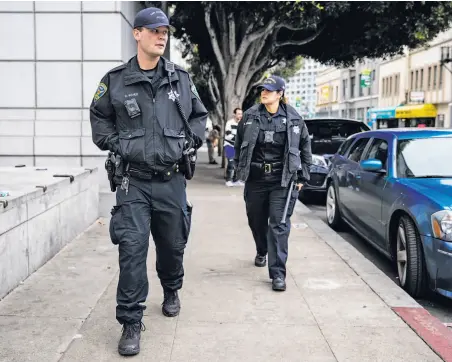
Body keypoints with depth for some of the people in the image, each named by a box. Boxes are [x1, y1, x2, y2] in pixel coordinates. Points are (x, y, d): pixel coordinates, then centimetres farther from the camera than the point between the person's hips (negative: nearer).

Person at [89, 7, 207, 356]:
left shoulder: (181, 78, 6)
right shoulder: (115, 79, -1)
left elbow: (199, 115, 18)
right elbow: (99, 117, 12)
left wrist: (190, 141, 4)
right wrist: (115, 143, -2)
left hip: (172, 180, 3)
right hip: (134, 181, -2)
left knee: (173, 244, 15)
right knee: (132, 248, -9)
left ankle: (171, 291, 44)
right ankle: (131, 322, 2)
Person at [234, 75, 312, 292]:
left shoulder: (293, 119, -3)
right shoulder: (250, 116, 0)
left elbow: (305, 147, 5)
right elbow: (239, 144, 10)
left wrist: (302, 176, 4)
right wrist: (240, 170, 9)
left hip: (283, 181, -3)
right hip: (255, 179, 3)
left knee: (279, 225, -8)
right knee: (256, 220, 17)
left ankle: (277, 273, -5)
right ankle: (262, 251, 47)